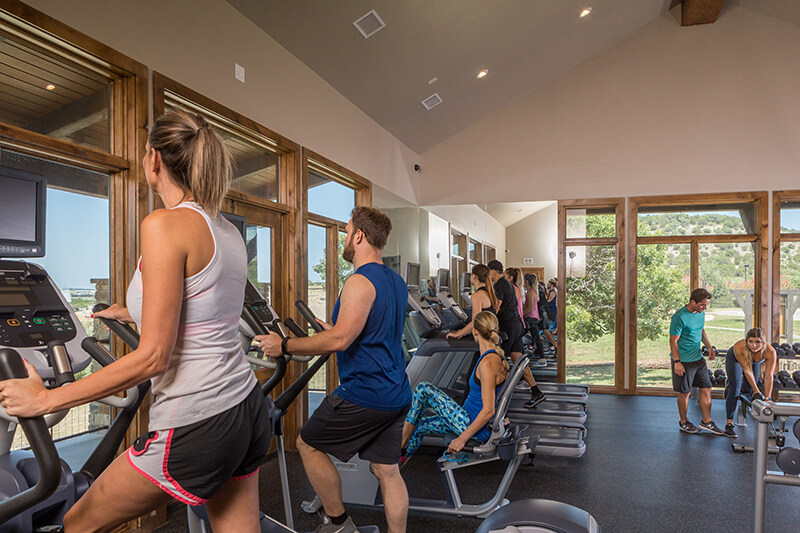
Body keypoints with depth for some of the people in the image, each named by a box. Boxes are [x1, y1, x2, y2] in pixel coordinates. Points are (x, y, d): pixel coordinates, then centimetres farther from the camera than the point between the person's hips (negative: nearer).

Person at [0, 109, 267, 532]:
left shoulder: (165, 224, -16)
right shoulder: (227, 230, 9)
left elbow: (153, 356, -19)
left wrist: (46, 399, -9)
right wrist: (127, 312, 39)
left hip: (195, 429, -8)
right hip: (248, 412, 8)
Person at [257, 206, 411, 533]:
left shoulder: (360, 282, -16)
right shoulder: (396, 282, 13)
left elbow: (340, 340, -25)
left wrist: (284, 346, -16)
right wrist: (331, 329, 30)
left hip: (364, 393, -9)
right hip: (396, 396, 9)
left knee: (308, 445, 11)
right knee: (387, 470, 14)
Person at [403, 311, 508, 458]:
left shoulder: (488, 363, -24)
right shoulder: (497, 355, 4)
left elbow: (488, 410, -26)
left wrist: (462, 438, -21)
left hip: (478, 429, -9)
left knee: (423, 389, -7)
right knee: (419, 426, 16)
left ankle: (399, 445, 5)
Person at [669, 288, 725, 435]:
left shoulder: (701, 313, 4)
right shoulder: (680, 317, -21)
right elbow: (673, 341, -18)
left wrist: (709, 346, 10)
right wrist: (677, 362, -20)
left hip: (698, 358, 8)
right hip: (684, 361, -8)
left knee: (706, 389, 10)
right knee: (685, 393, 5)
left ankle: (707, 422, 23)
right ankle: (683, 423, 23)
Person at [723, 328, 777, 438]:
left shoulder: (770, 352, -38)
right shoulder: (739, 348, -43)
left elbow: (768, 376, -36)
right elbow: (747, 370, -34)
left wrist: (767, 399, -35)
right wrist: (757, 392, -33)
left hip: (754, 362, 3)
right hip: (734, 359, -3)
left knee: (749, 390, 7)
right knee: (735, 389, -13)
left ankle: (731, 387, 42)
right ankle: (729, 423, -7)